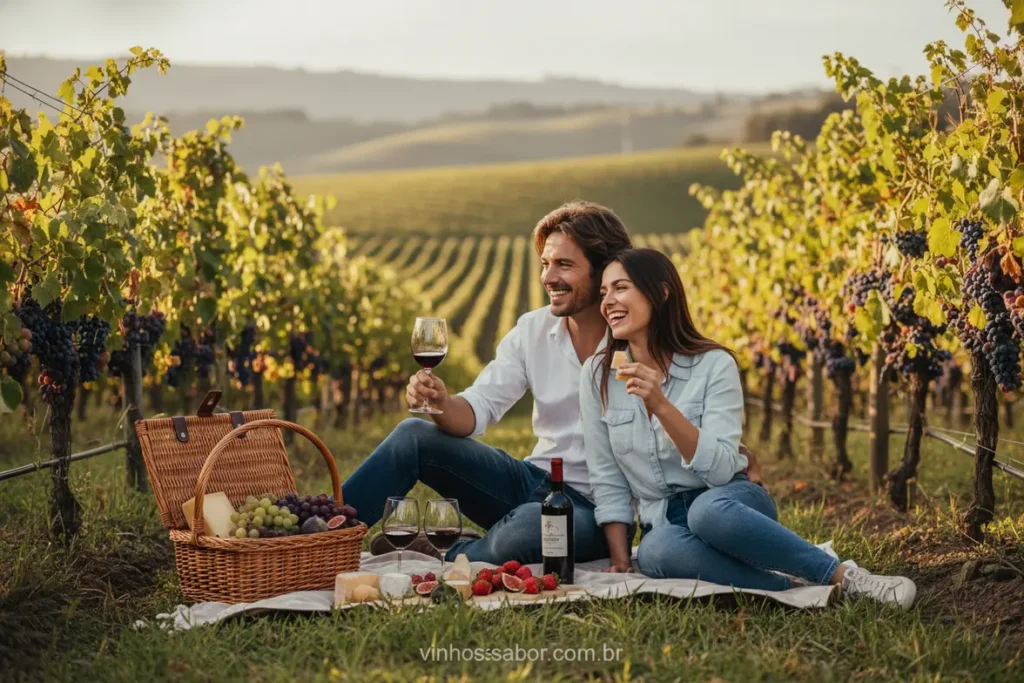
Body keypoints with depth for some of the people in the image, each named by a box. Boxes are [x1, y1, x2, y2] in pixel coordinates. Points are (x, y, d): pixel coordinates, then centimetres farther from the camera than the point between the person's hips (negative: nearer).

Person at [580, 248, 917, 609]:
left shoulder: (713, 364, -8)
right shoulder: (597, 374, 0)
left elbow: (720, 468, -19)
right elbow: (608, 481, 3)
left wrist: (660, 405, -30)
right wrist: (620, 562, -7)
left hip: (729, 503, -2)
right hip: (663, 522, 2)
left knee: (708, 510, -40)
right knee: (656, 551, -37)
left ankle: (845, 578, -27)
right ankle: (788, 586, -25)